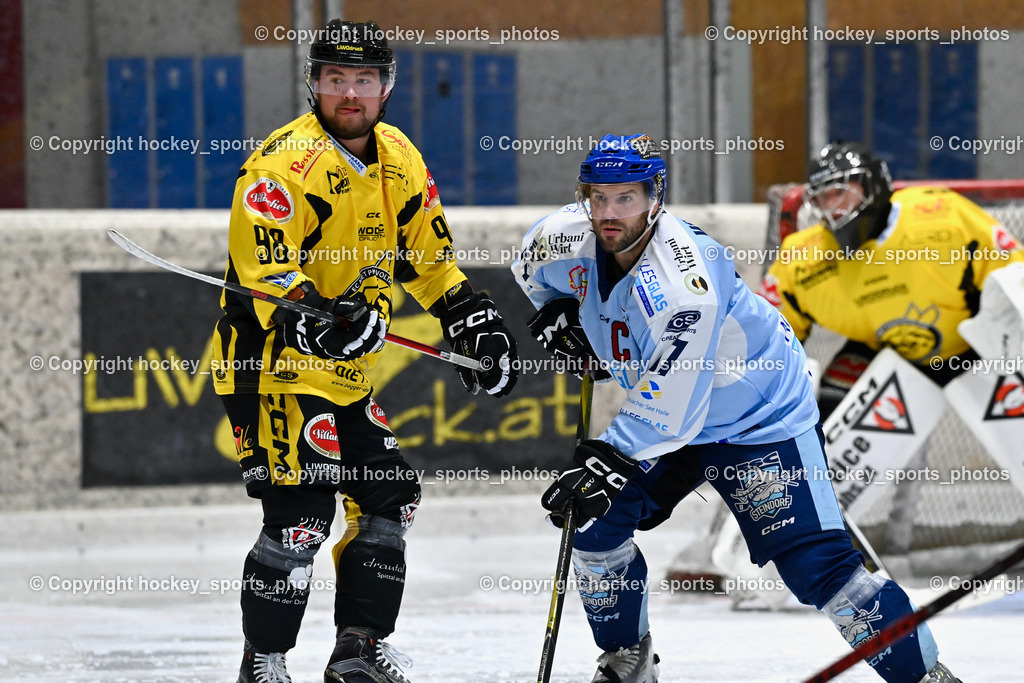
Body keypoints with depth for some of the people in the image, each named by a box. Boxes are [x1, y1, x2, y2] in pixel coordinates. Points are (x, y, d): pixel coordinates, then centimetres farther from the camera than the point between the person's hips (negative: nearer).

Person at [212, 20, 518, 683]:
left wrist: (472, 317, 11)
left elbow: (427, 250, 19)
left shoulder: (398, 158, 6)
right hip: (273, 362, -9)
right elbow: (265, 272, -25)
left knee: (389, 497, 12)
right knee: (300, 512, -16)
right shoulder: (284, 163, -19)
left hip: (347, 375, 9)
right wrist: (309, 317, -41)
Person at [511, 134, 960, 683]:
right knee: (591, 520, -3)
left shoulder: (684, 280, -35)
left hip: (760, 420, -7)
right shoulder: (569, 240, -13)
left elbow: (667, 411, -34)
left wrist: (602, 466, -35)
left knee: (815, 565, -16)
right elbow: (531, 262, 14)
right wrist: (559, 311, 0)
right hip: (662, 412, 7)